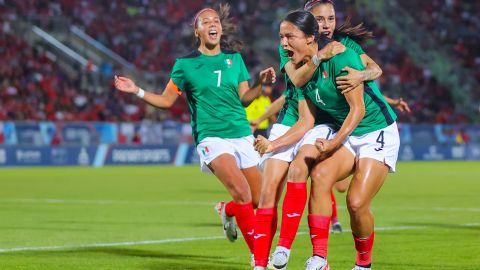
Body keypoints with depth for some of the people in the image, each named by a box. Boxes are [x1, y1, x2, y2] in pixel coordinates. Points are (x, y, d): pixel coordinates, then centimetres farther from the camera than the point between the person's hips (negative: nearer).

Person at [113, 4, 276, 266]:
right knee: (241, 192, -25)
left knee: (258, 200, 2)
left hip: (242, 135, 4)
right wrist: (137, 91, -3)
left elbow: (244, 98, 9)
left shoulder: (234, 58, 11)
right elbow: (167, 100, 9)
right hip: (212, 137, -4)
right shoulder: (186, 63, 3)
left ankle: (227, 210, 37)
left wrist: (261, 83, -9)